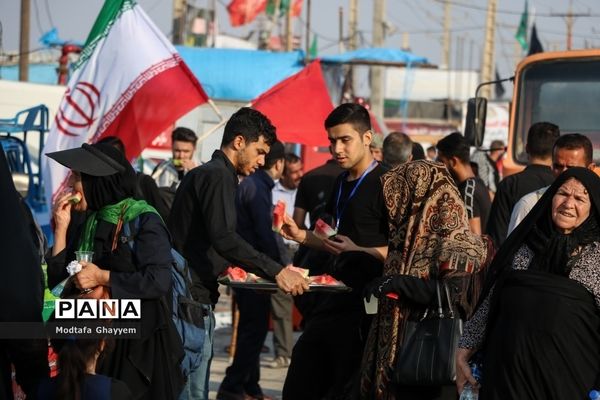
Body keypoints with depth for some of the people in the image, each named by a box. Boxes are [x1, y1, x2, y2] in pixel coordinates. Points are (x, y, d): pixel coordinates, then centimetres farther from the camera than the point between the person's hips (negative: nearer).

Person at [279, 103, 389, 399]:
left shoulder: (385, 185, -11)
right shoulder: (341, 183, 16)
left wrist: (357, 251, -26)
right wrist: (302, 236, 10)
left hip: (362, 307, -8)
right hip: (331, 300, 8)